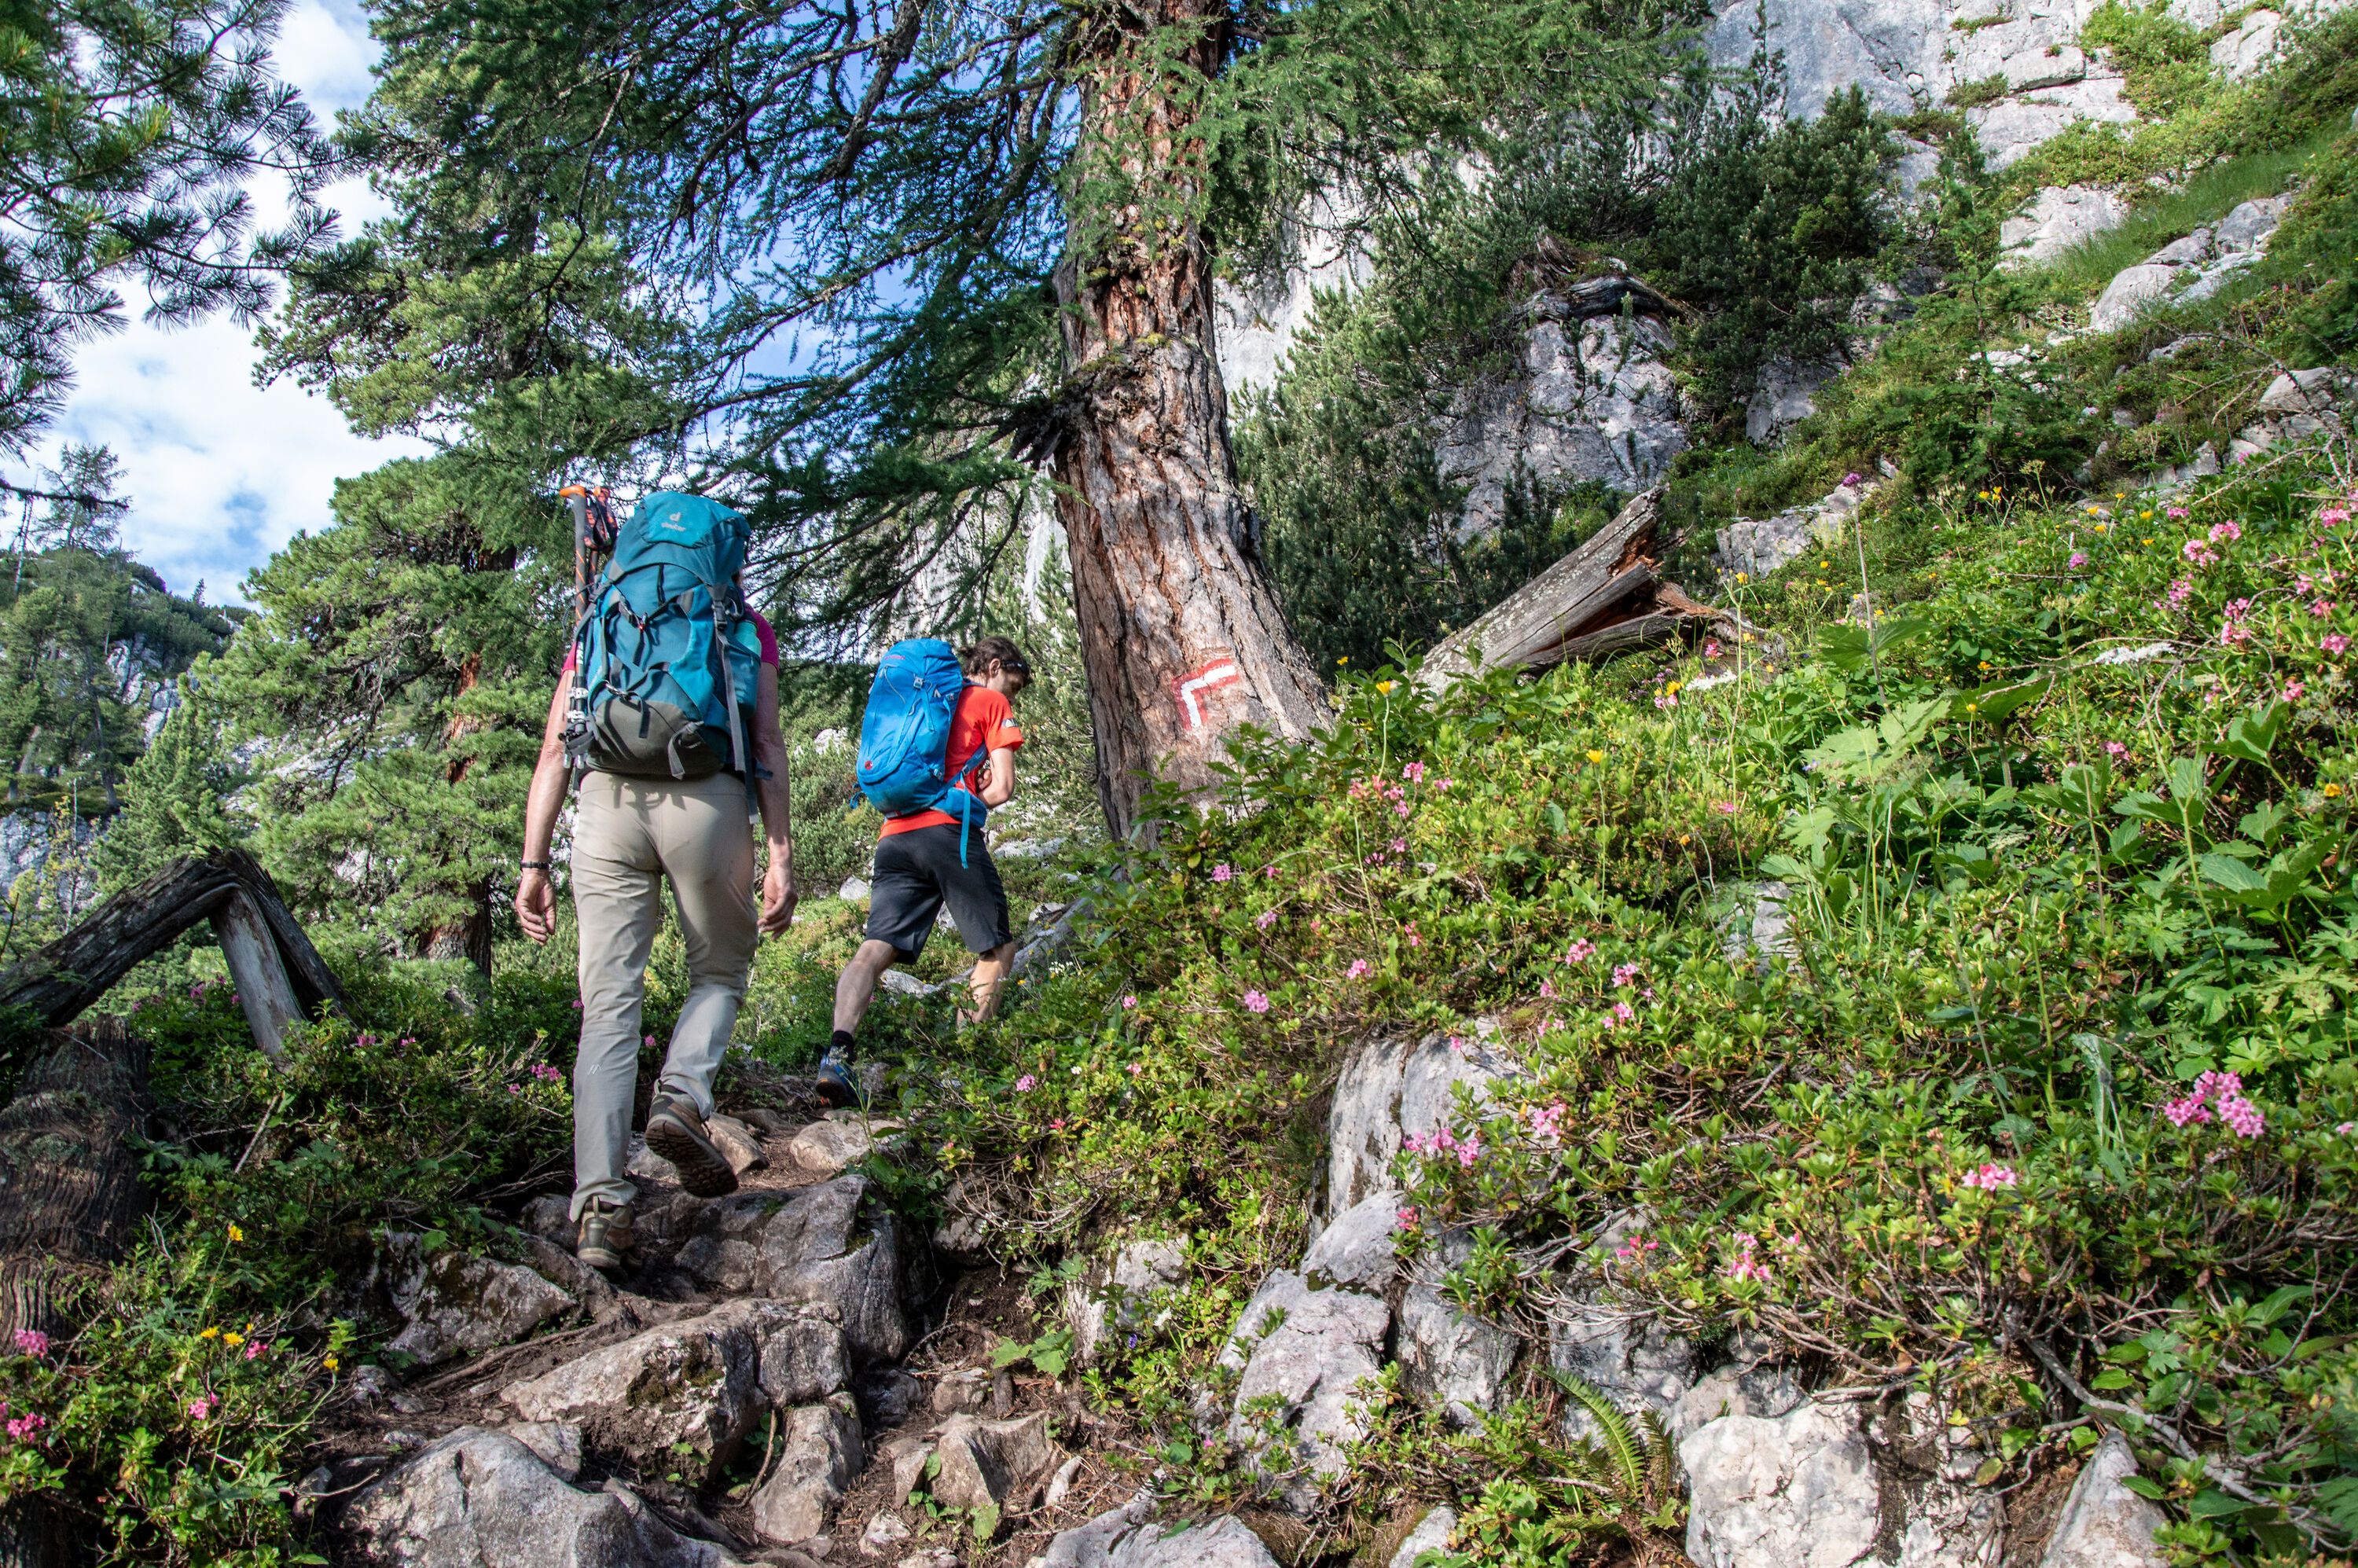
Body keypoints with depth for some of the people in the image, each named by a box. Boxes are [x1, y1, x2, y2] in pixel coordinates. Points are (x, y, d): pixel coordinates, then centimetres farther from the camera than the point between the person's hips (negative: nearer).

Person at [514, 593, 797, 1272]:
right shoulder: (746, 625, 19)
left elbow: (554, 750, 15)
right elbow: (767, 742, 5)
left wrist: (534, 865, 11)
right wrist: (781, 856, -1)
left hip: (606, 799, 2)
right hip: (707, 795, -2)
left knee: (609, 1003, 2)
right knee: (719, 973, 18)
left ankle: (600, 1203, -8)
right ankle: (683, 1095, -10)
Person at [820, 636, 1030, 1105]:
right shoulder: (992, 703, 11)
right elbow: (1003, 789, 1)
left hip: (895, 836, 5)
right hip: (948, 834, -5)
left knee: (876, 949, -8)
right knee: (998, 947, 9)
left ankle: (838, 1051, -28)